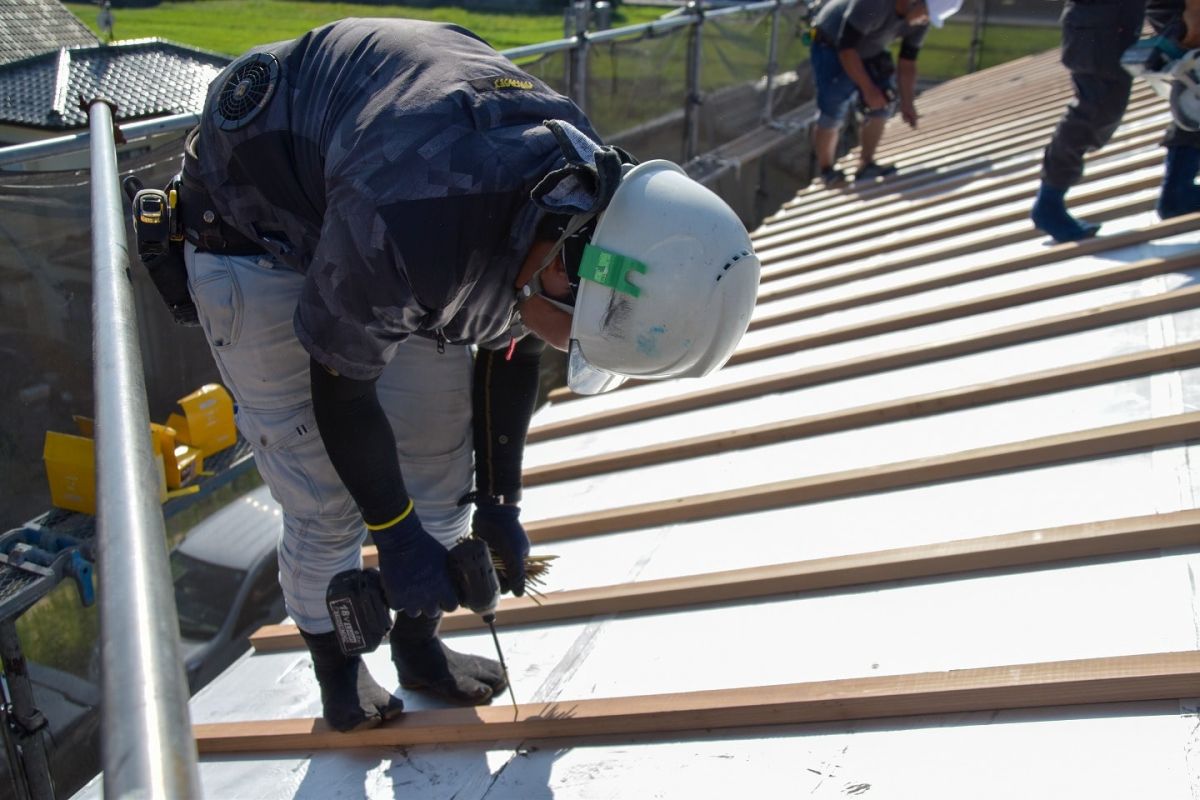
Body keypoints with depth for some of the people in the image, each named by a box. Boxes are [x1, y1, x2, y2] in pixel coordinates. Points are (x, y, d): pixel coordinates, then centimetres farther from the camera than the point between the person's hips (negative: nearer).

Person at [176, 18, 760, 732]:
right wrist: (397, 535, -14)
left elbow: (512, 353, -2)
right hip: (256, 233, -6)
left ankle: (420, 646, 26)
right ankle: (337, 670, 21)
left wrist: (499, 502, 4)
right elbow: (341, 388, -25)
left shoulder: (585, 193, -19)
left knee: (441, 449, 5)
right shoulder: (404, 224, -44)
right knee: (326, 498, -6)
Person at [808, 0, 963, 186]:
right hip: (831, 45, -7)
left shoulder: (920, 19, -13)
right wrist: (868, 88, -31)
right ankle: (825, 170, 4)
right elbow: (846, 48, -33)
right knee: (832, 114, -13)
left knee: (884, 102, -4)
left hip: (868, 49, 7)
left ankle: (865, 166, 5)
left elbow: (908, 62, -4)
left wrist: (907, 103, -11)